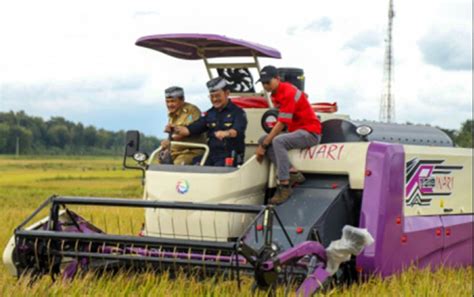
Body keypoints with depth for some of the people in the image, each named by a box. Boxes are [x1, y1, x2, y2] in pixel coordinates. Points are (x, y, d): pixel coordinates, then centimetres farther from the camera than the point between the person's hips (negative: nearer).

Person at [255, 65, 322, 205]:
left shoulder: (288, 93, -19)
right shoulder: (275, 95, 9)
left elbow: (282, 124, -22)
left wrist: (264, 145, -18)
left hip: (310, 132, -10)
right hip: (296, 131, 10)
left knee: (278, 141, -33)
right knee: (263, 140, -4)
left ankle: (285, 185, -30)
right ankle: (292, 173, -12)